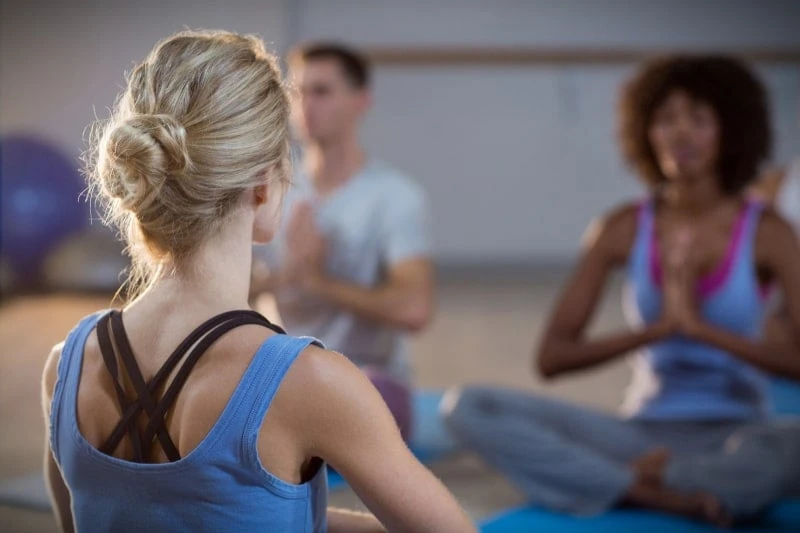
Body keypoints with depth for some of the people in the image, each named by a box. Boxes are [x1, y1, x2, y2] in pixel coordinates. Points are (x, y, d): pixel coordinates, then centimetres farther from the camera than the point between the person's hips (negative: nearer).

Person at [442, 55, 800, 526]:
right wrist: (656, 329, -17)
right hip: (643, 432, 2)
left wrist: (702, 326, -19)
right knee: (468, 408, -18)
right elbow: (551, 356, -5)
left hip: (737, 436, -2)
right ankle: (667, 496, -25)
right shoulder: (624, 230, 1)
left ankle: (641, 478, -19)